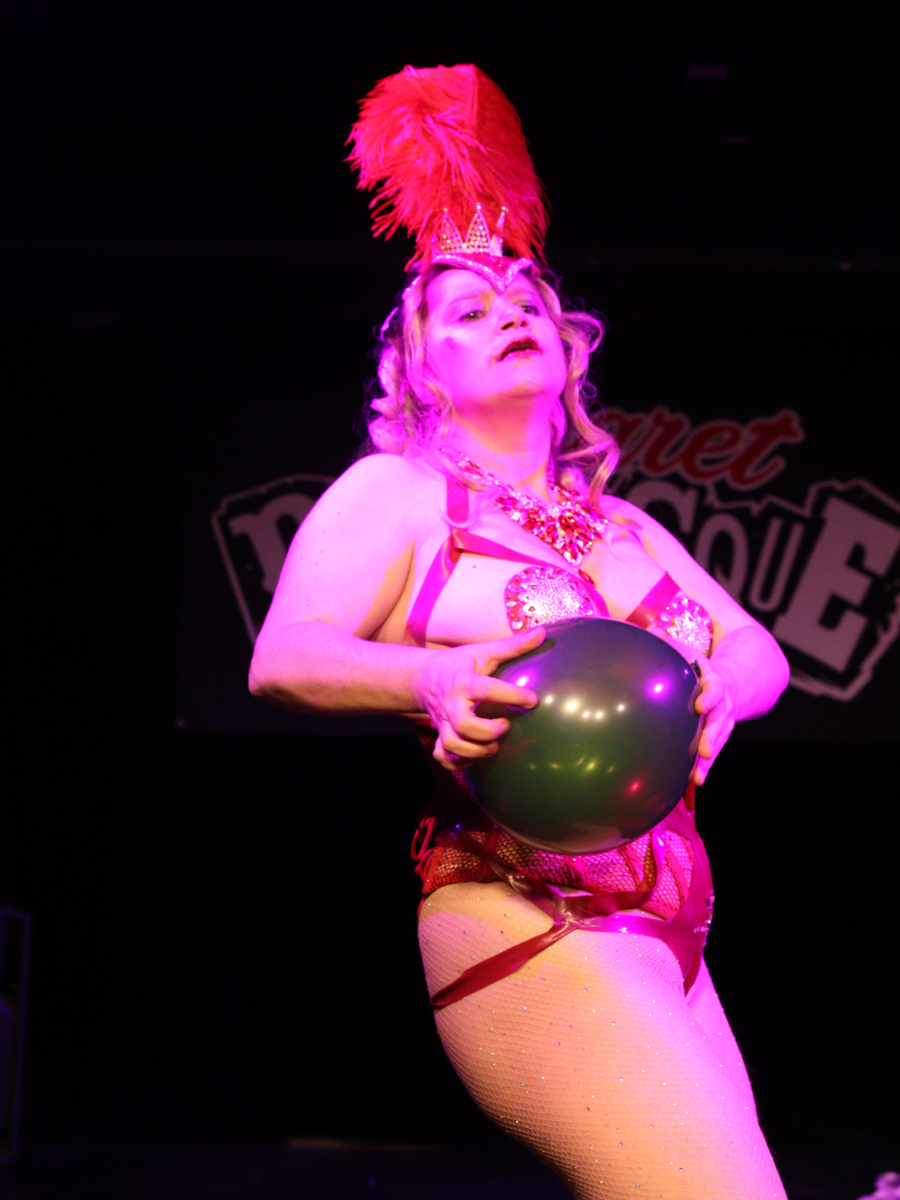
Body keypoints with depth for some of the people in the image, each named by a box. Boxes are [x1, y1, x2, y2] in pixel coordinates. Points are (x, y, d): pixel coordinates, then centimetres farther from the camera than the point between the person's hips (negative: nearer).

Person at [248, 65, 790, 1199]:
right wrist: (432, 680, -25)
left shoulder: (621, 527, 25)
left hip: (663, 937, 8)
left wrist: (724, 682, -6)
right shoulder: (395, 494, 5)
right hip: (524, 922, -7)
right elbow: (282, 658, -6)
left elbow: (760, 648, 20)